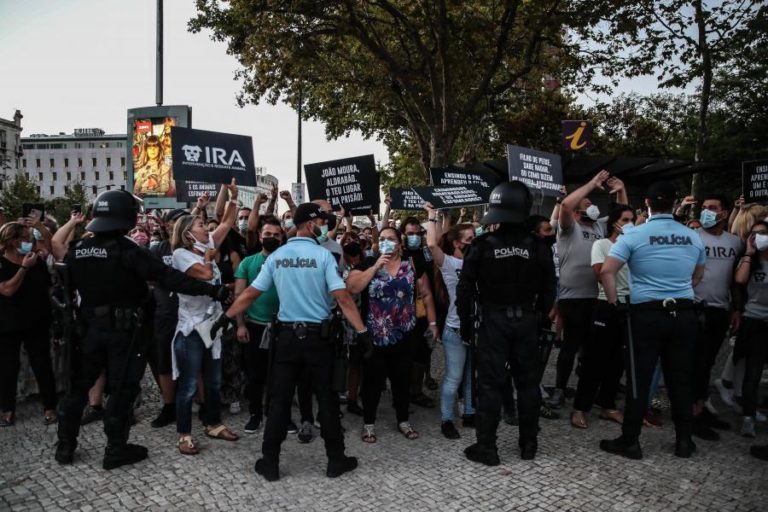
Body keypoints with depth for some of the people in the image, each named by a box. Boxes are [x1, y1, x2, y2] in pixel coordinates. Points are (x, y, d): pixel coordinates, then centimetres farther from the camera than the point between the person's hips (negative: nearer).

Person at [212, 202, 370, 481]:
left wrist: (225, 317, 15)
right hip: (318, 335, -3)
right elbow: (342, 297, -16)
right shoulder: (323, 255, -9)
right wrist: (362, 330, -14)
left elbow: (250, 293, 4)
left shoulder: (276, 256, 2)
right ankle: (336, 460, 18)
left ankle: (270, 462, 17)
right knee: (327, 398, 8)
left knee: (279, 399, 9)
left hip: (286, 335, 3)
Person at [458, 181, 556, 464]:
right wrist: (540, 316, 16)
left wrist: (465, 323, 3)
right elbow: (549, 290, 3)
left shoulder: (482, 245, -9)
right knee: (528, 383, 13)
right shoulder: (539, 247, -2)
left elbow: (465, 288, -7)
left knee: (490, 384, 3)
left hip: (494, 321, -2)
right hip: (526, 321, 3)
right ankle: (528, 444, 24)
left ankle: (487, 448, 10)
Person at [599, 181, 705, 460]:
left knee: (639, 379, 2)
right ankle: (684, 440, 23)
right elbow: (698, 275, 22)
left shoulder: (634, 235, -8)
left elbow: (606, 271, -14)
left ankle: (630, 441, 10)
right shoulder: (693, 237, 7)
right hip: (684, 313, 4)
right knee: (681, 379, 13)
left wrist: (613, 301, -2)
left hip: (647, 314, -4)